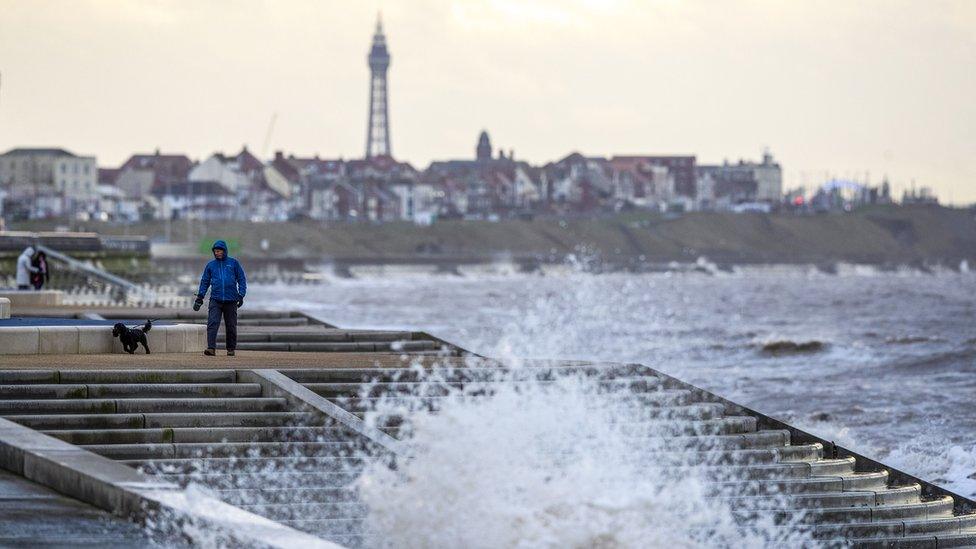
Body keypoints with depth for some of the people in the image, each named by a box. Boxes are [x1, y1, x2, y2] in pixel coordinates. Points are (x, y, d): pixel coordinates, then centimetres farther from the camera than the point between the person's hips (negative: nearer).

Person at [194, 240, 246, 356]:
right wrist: (199, 298, 6)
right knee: (212, 324, -15)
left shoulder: (233, 263, 4)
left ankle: (231, 349, 17)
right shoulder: (211, 265, 9)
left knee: (231, 326, 6)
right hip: (215, 300, 1)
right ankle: (211, 348, -21)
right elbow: (205, 282, 13)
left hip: (231, 300, -1)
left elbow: (242, 279, 5)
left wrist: (241, 295, -5)